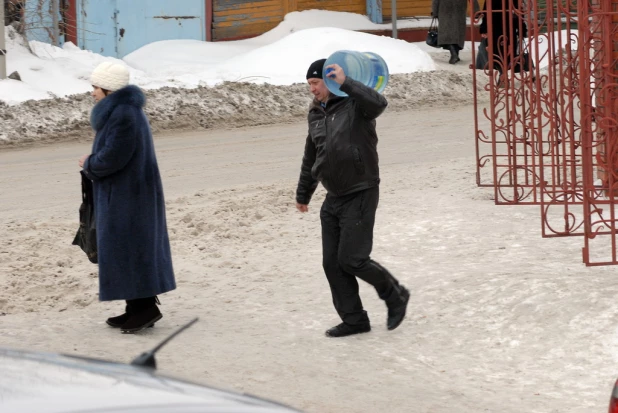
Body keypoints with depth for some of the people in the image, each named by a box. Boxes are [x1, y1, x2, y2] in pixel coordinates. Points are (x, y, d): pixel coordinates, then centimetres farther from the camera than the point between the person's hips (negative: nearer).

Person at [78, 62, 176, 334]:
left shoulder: (123, 115, -20)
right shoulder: (123, 110, 12)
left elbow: (112, 156, -24)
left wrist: (88, 164, -6)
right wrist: (93, 163, 3)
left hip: (126, 196, -10)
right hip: (125, 192, 10)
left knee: (128, 250, -6)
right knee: (134, 249, 12)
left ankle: (145, 306, -4)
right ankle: (138, 308, 16)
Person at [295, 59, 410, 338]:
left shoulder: (355, 105, -11)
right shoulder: (316, 114, 10)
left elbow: (378, 103, -37)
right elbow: (310, 158, 22)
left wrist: (345, 83, -35)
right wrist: (303, 194, 29)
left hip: (361, 196, -8)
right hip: (333, 199, 8)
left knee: (352, 260, -9)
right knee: (332, 263, 5)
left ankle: (395, 296, 14)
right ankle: (354, 320, 15)